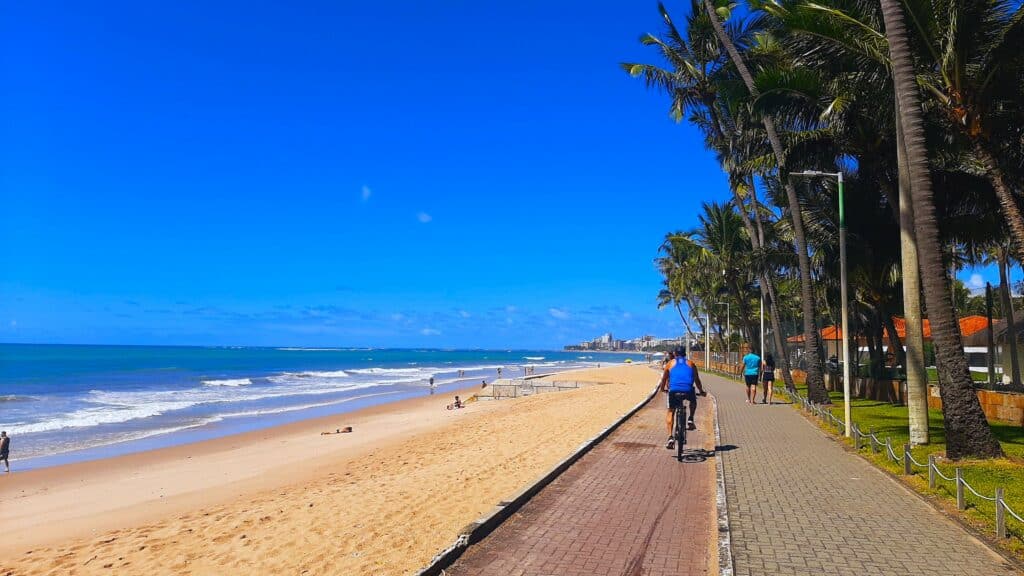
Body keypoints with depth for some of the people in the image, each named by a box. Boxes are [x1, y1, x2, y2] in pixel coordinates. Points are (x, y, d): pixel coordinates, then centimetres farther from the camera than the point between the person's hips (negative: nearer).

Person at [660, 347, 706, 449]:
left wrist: (662, 388, 46)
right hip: (688, 391, 1)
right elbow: (697, 380, 28)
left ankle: (670, 437, 1)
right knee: (693, 401, 35)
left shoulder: (670, 363, 20)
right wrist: (701, 391, 42)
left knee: (671, 412, 14)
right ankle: (690, 420, 19)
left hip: (674, 390, -1)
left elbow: (664, 379, 28)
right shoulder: (690, 363, 22)